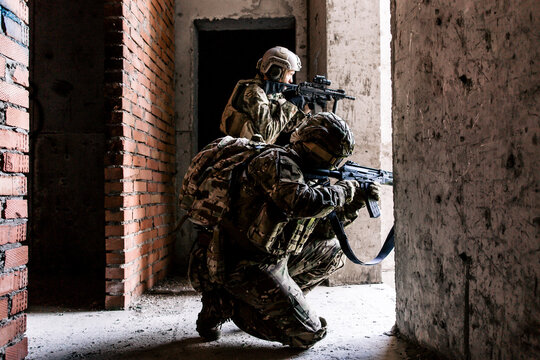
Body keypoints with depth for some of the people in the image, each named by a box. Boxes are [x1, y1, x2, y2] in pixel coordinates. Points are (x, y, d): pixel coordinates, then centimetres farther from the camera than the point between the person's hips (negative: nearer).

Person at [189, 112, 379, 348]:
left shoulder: (304, 174, 13)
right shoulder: (277, 160, -15)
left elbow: (320, 229, 19)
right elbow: (300, 203, -32)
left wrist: (353, 205, 7)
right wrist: (344, 190, -17)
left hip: (273, 259, 10)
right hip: (244, 266, -10)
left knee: (331, 251, 19)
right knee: (308, 334, -8)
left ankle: (274, 301, 14)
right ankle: (227, 304, 0)